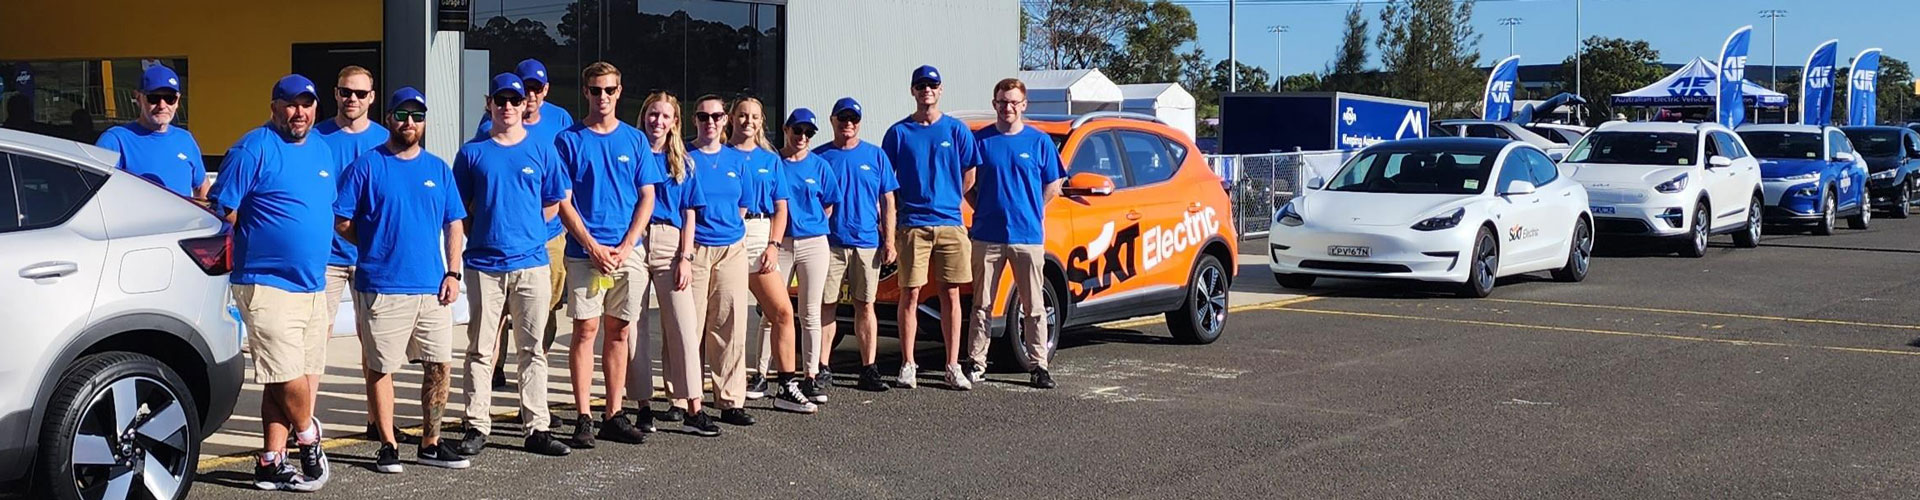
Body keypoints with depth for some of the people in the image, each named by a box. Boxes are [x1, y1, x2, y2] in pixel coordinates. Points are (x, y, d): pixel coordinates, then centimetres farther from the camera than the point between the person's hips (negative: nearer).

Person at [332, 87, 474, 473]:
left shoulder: (438, 169, 13)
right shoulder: (367, 166, 1)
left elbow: (454, 225, 13)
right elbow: (342, 223, 1)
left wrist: (452, 273, 4)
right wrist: (377, 246, 0)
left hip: (432, 287, 4)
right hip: (382, 287, -4)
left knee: (439, 365, 4)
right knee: (380, 368, 2)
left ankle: (430, 444, 15)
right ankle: (388, 445, 13)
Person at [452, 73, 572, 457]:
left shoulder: (542, 151, 7)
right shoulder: (473, 153, 6)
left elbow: (553, 205, 12)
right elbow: (459, 209, 11)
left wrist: (522, 229, 6)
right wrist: (482, 234, 1)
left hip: (531, 262, 0)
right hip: (484, 264, 0)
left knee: (533, 348, 4)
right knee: (481, 349, 3)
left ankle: (537, 428, 8)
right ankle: (477, 426, 8)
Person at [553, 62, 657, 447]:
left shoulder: (635, 140, 10)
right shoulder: (570, 140, 3)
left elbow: (647, 198, 7)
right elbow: (563, 202, -1)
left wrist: (625, 247, -6)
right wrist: (594, 247, -11)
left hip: (629, 252, 2)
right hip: (584, 251, -2)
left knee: (618, 332, 6)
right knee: (586, 329, -4)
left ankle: (614, 416, 11)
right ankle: (583, 417, 0)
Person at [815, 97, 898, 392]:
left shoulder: (875, 156, 9)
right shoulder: (819, 157, 6)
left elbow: (887, 202, 9)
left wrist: (889, 241, 2)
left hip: (867, 243, 1)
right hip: (830, 243, -1)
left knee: (865, 305, 4)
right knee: (826, 305, 1)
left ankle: (869, 369, 7)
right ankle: (821, 369, 6)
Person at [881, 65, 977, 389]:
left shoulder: (957, 131, 7)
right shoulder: (899, 132, 5)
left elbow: (969, 177, 11)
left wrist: (945, 201, 6)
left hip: (950, 223, 1)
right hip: (912, 225, -1)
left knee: (951, 295, 3)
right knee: (910, 295, 0)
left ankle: (953, 367, 7)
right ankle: (908, 365, 7)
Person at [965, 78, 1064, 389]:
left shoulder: (1039, 142, 5)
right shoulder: (980, 140, 5)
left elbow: (1053, 185, 11)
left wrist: (1029, 212, 5)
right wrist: (986, 210, 2)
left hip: (1029, 235, 0)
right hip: (987, 236, 0)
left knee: (1034, 306, 2)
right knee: (982, 305, 5)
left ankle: (1038, 365, 8)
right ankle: (977, 363, 11)